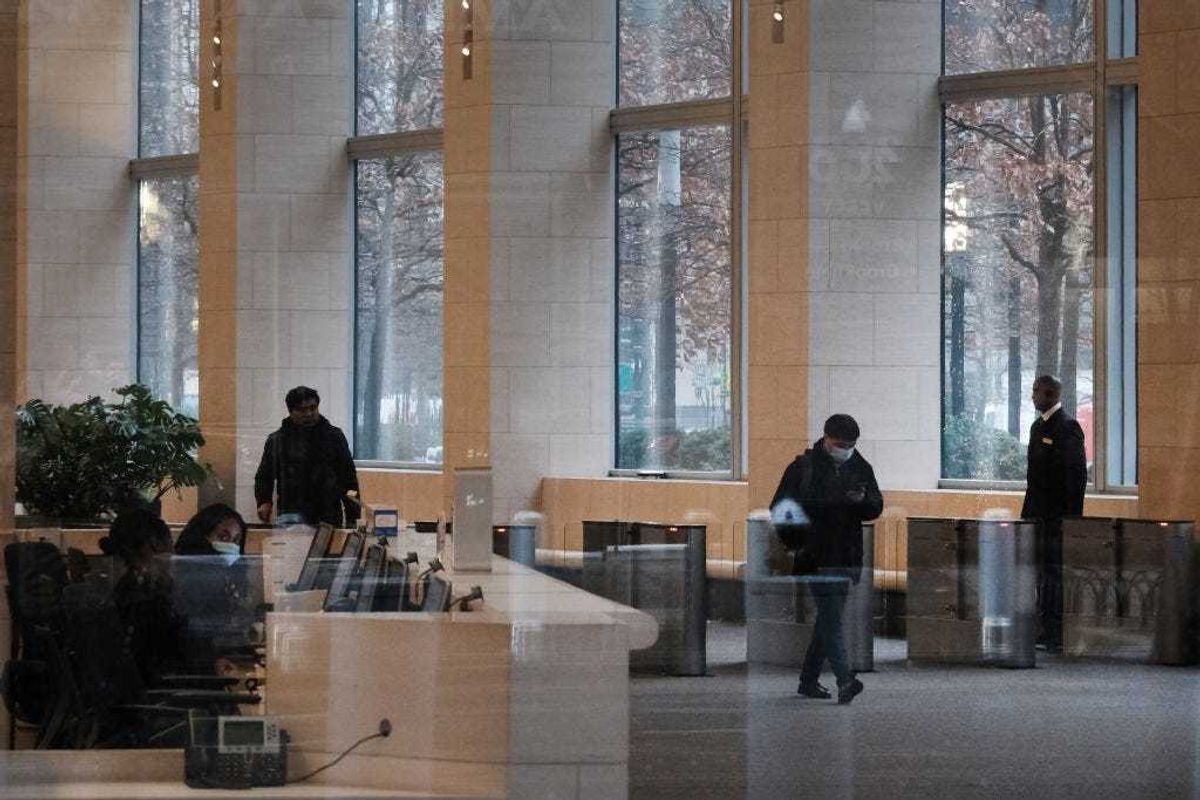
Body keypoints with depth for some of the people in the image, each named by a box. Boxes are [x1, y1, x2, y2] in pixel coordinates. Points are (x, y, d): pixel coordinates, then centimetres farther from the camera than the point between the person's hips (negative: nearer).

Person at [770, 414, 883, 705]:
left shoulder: (861, 468, 12)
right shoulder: (803, 467, 0)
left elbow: (876, 508, 11)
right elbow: (779, 507, 3)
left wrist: (863, 500, -12)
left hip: (847, 557, 5)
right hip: (816, 557, -5)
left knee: (828, 617, 11)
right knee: (830, 618, -14)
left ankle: (809, 679, 21)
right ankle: (845, 679, -23)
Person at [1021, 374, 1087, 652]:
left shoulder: (1067, 427, -11)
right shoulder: (1038, 426, 17)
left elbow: (1077, 474, -14)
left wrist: (1072, 516, -17)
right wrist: (1027, 512, 19)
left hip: (1058, 515, -9)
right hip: (1038, 514, 9)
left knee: (1056, 572, -8)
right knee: (1042, 572, 11)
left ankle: (1059, 636, -7)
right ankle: (1047, 630, 16)